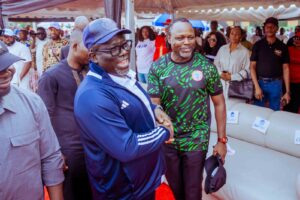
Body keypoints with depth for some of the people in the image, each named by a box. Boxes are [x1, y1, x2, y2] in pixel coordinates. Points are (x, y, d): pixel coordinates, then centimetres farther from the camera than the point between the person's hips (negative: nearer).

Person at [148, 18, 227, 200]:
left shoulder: (206, 66, -9)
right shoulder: (157, 67, -7)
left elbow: (219, 103, -3)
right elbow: (153, 104, -6)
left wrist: (222, 140, -3)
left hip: (196, 140, -1)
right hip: (166, 139, 2)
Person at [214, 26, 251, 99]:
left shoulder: (244, 51, -2)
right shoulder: (222, 48, 11)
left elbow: (246, 71, -5)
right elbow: (216, 63, 12)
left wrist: (231, 77, -12)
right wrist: (220, 74, -6)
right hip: (221, 83, 3)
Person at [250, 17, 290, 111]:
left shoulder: (282, 47, 1)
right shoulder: (258, 45, -1)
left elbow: (285, 69, 2)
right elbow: (252, 67, -2)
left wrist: (287, 91, -3)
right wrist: (257, 87, -11)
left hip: (276, 84, 1)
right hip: (260, 82, -1)